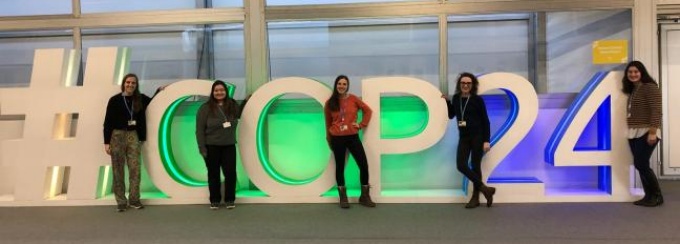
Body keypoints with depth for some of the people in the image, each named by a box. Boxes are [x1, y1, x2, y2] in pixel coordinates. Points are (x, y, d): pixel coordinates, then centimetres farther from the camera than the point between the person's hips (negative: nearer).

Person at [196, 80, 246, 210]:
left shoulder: (233, 105, 3)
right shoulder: (206, 108, -7)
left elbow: (238, 115, 23)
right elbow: (200, 129, -7)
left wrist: (246, 101, 12)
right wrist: (202, 148, -12)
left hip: (229, 146, 2)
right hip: (211, 147, -2)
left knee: (230, 172, 1)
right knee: (213, 174, 9)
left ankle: (230, 199, 17)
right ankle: (214, 200, 22)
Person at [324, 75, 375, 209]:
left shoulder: (353, 99, 0)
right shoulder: (330, 103, 0)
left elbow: (368, 110, 10)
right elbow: (328, 122, 7)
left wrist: (362, 124, 2)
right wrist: (329, 139, 11)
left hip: (352, 136, 1)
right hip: (337, 138, -1)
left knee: (364, 165, -2)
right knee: (340, 167, 8)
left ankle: (364, 196, 14)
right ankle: (343, 198, 21)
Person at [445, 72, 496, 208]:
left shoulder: (477, 100, -7)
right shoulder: (456, 98, 6)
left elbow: (485, 121, -6)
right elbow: (451, 116, 15)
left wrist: (486, 140, -11)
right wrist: (447, 102, 2)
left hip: (477, 136, -4)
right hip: (464, 137, 4)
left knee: (475, 166, 1)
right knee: (461, 165, -7)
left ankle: (475, 197, 12)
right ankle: (484, 189, 6)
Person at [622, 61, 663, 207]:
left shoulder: (650, 87, -7)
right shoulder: (632, 90, 16)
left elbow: (656, 111, -15)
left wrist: (652, 132, -21)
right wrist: (630, 131, 8)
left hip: (646, 133, -8)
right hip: (634, 134, 8)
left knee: (642, 164, -9)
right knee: (639, 165, 6)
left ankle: (657, 196, 5)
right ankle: (648, 196, 13)